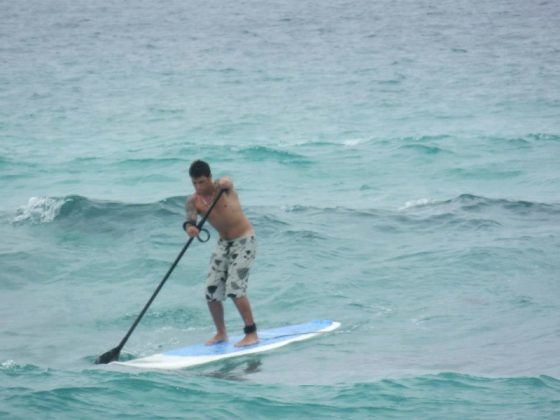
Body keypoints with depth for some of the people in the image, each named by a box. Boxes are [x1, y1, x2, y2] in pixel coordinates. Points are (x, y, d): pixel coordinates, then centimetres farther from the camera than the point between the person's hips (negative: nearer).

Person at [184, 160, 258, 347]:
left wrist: (222, 184, -65)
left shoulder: (225, 187, -16)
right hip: (223, 244, 6)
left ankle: (252, 333, -7)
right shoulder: (194, 201, -6)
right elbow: (190, 215, -25)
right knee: (211, 291, 1)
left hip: (244, 241, -6)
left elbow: (226, 183, -40)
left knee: (234, 288, -16)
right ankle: (221, 333, 19)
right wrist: (189, 226, -50)